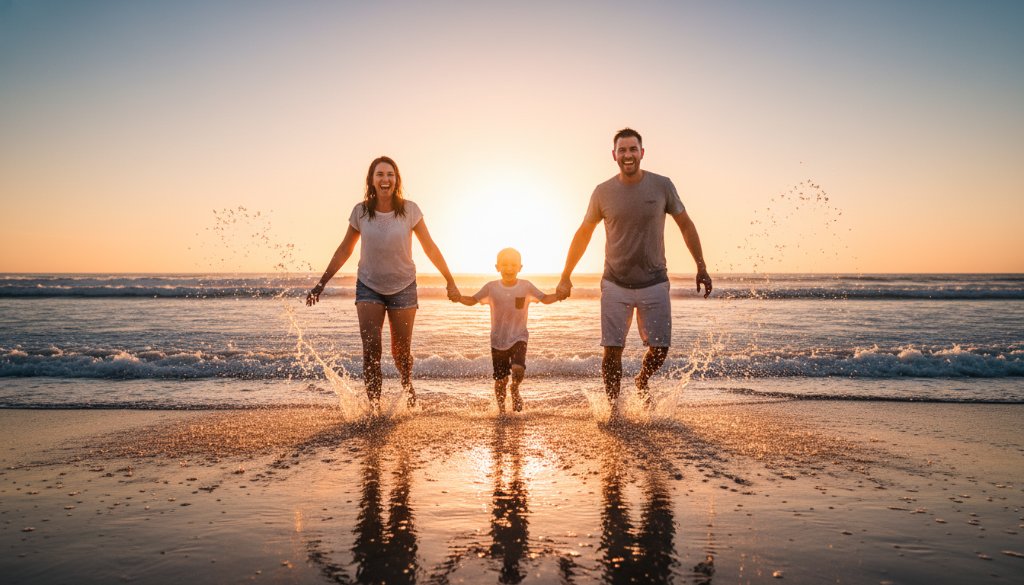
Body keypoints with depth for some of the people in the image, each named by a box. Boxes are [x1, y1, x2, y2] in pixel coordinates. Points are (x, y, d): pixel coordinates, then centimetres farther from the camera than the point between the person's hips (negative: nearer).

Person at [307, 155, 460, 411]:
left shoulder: (409, 210, -8)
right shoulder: (361, 211, -5)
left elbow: (430, 248, -1)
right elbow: (344, 250, 5)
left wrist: (450, 282, 0)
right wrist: (321, 284, 6)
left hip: (403, 287, 0)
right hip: (369, 287, 1)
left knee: (401, 351, 7)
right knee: (371, 348, -11)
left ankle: (408, 386, 38)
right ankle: (374, 406, -3)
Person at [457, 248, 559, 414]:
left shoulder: (526, 286, -5)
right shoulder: (491, 287, -5)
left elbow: (545, 299, 1)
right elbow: (472, 300, 2)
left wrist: (559, 295, -18)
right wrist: (458, 297, -17)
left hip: (519, 338, -1)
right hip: (498, 340, 1)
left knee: (518, 368, -23)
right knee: (500, 379, 5)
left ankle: (515, 389, 11)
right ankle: (501, 408, 30)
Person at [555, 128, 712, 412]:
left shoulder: (662, 186, -3)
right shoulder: (603, 192, -3)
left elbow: (686, 225, 8)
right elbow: (583, 234, 8)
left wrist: (701, 267, 6)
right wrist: (565, 277, 9)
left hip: (654, 284, 1)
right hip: (615, 285, 0)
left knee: (659, 349, 2)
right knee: (612, 349, -4)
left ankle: (641, 381, 34)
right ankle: (614, 407, 12)